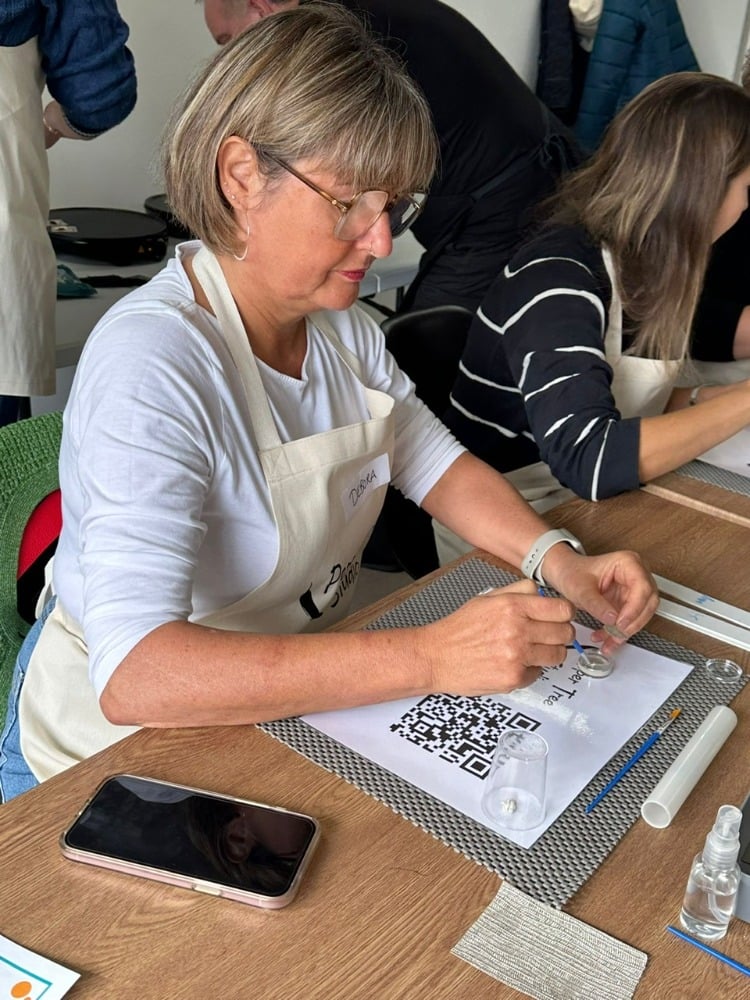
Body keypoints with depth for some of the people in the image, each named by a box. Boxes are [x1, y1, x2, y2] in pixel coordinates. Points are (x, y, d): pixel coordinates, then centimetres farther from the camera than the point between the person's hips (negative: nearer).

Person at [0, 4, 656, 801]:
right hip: (118, 742, -6)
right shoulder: (152, 363, -29)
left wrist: (555, 557, -12)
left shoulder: (340, 324, -1)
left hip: (297, 694, 7)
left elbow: (439, 465, 6)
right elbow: (133, 676, -37)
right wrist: (430, 658, -41)